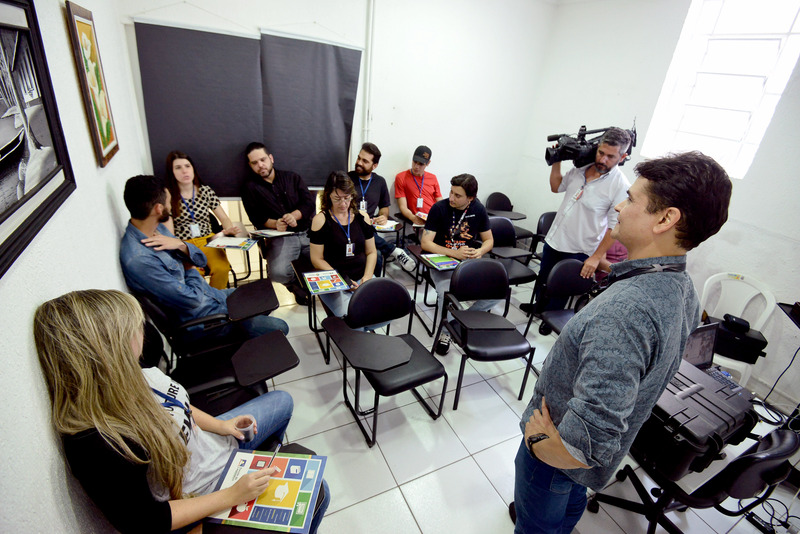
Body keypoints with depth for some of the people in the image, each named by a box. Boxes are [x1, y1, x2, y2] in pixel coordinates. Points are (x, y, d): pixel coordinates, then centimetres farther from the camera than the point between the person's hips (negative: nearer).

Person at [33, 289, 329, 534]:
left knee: (282, 400, 25)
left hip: (210, 438, 7)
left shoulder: (123, 379, -17)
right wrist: (233, 496, -27)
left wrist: (218, 425, -3)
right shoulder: (98, 447, -40)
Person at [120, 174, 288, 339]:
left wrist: (180, 245, -18)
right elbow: (192, 300, -25)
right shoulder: (138, 259, -30)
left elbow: (200, 260, 3)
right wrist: (191, 270, -5)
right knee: (279, 328, -6)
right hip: (201, 316, -9)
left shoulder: (158, 228, -1)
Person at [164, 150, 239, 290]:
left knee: (222, 268, -29)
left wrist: (228, 229, -13)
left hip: (207, 241, 2)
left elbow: (224, 218, 11)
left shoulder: (205, 191, 10)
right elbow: (168, 233, -4)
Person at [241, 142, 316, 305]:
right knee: (278, 272, -31)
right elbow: (256, 218, 2)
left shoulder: (293, 178, 16)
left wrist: (294, 215, -15)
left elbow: (310, 203, 6)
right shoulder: (250, 187, 12)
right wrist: (275, 224, -19)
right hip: (280, 237, -2)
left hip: (307, 232, 2)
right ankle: (298, 286, 4)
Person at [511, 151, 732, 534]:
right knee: (570, 503, 36)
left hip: (558, 455, -8)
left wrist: (537, 441, -23)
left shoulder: (625, 310, -41)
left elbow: (589, 443, -41)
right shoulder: (684, 291, -8)